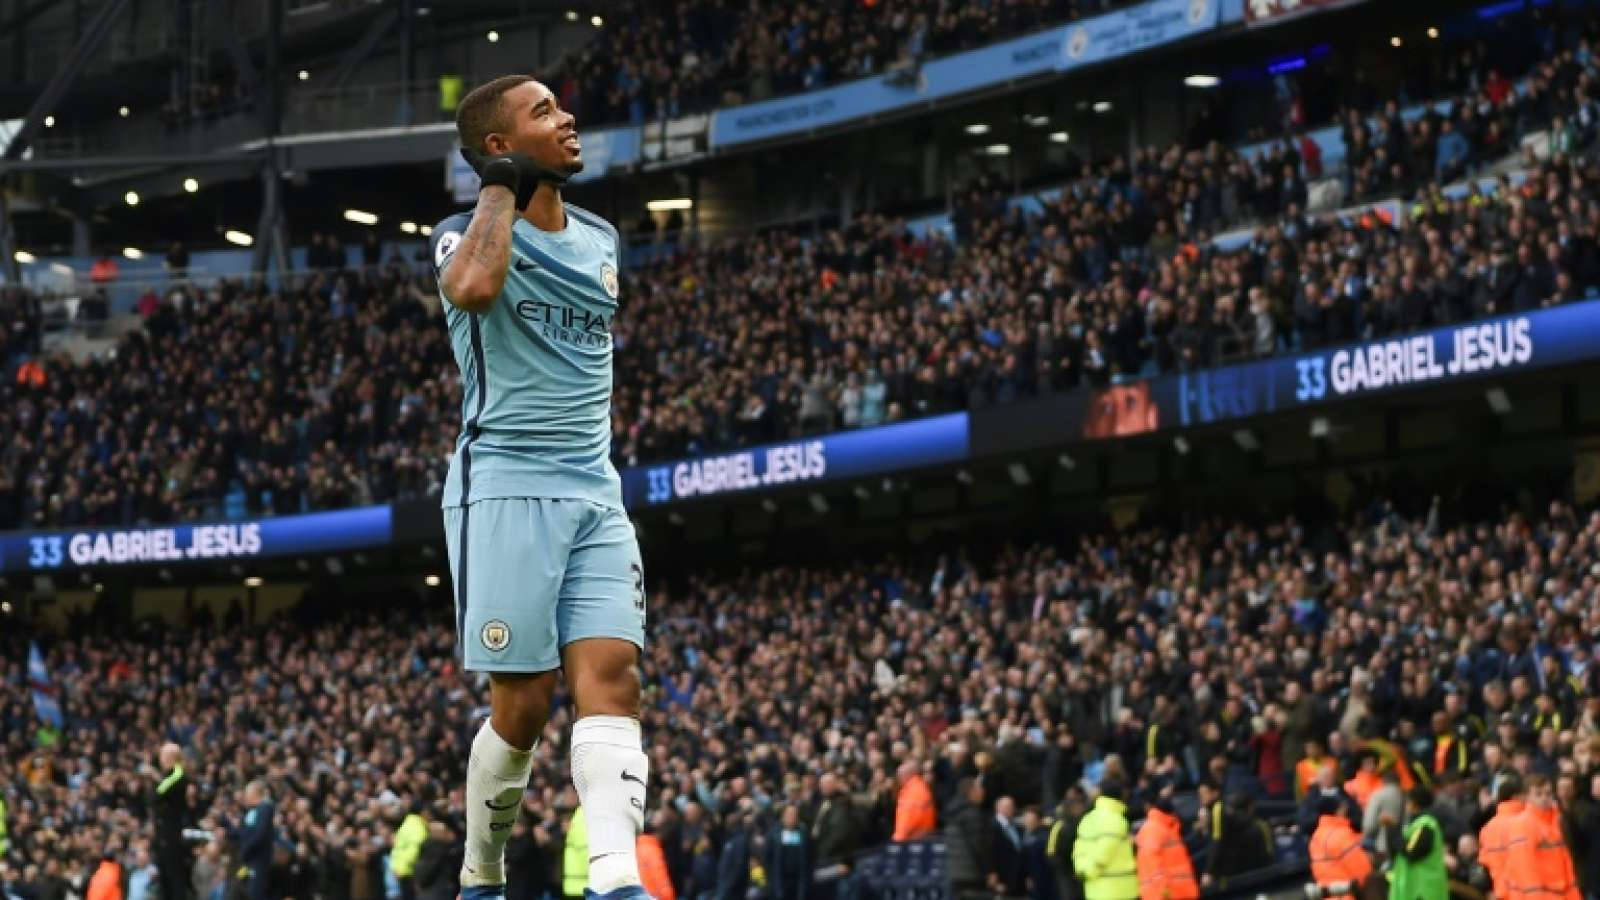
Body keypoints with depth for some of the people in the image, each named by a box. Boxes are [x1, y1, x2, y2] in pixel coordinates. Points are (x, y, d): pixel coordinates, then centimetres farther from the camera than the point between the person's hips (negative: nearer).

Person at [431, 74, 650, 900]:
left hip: (595, 494, 5)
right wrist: (500, 189, -13)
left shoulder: (600, 240, 16)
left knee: (610, 676, -13)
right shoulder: (466, 233, -3)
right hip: (504, 487, -5)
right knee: (524, 702, -5)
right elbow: (473, 287, -28)